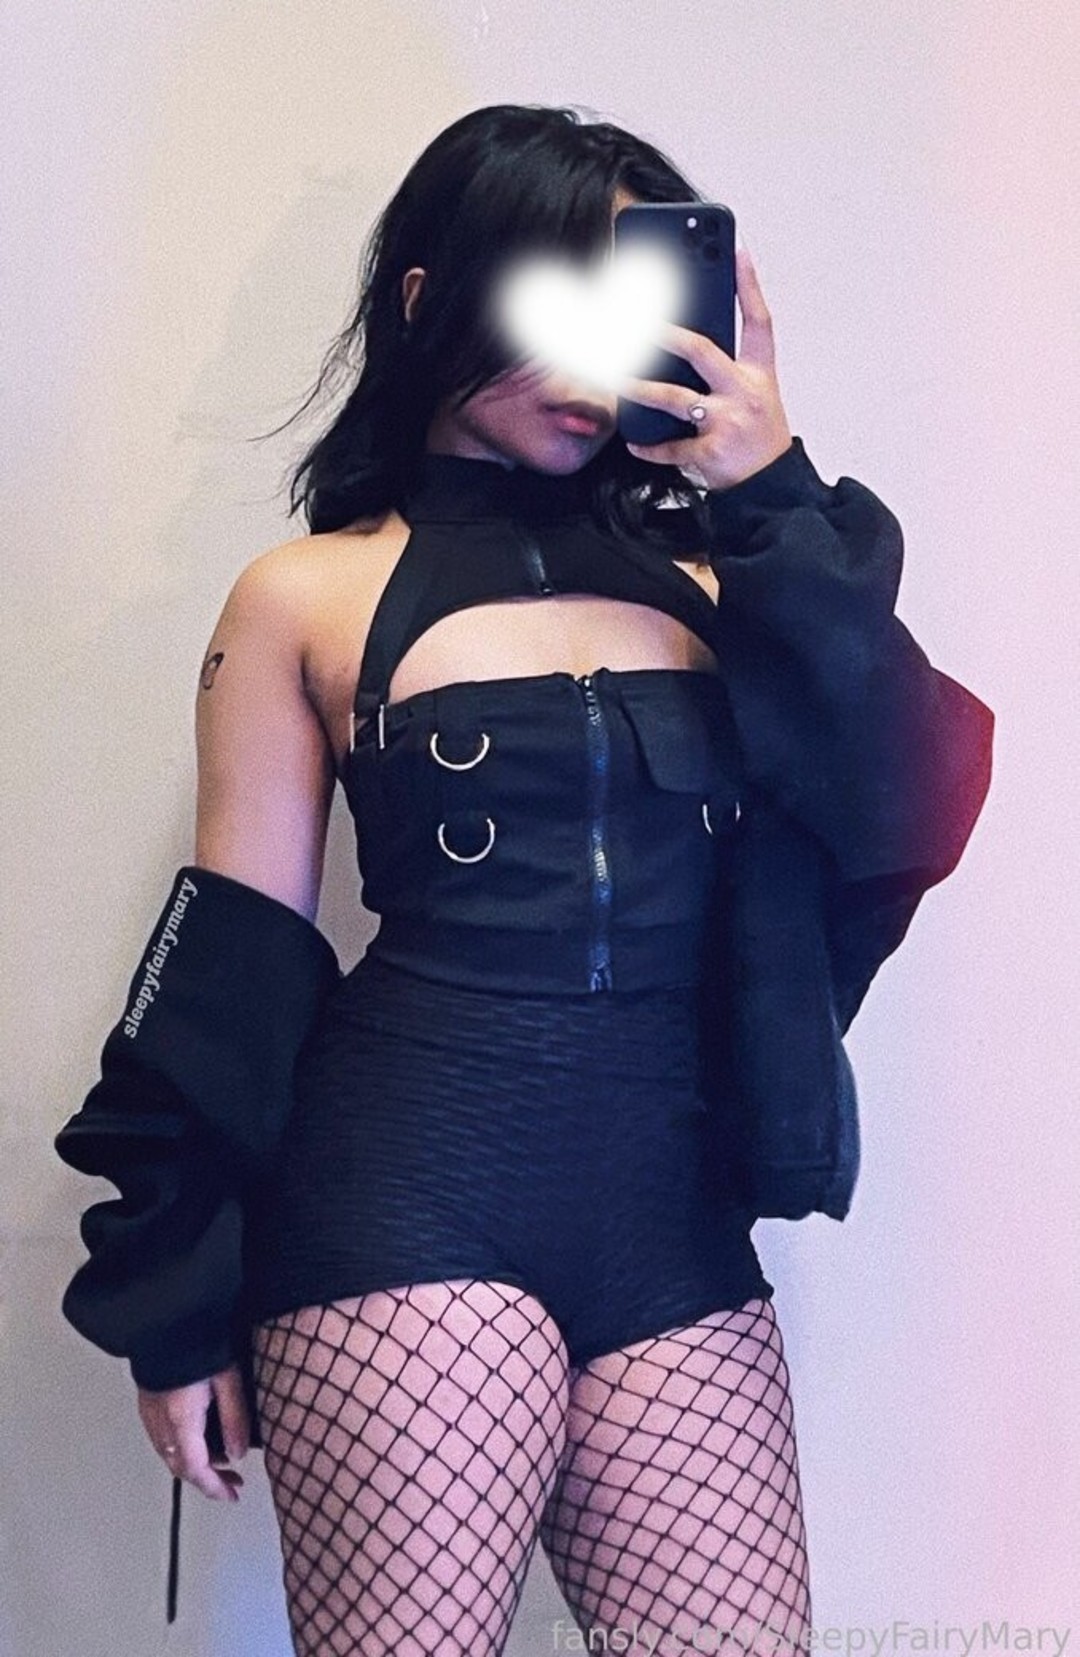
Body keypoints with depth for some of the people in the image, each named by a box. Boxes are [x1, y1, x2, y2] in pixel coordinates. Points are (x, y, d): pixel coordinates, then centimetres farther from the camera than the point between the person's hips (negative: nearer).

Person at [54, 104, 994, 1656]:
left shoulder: (705, 571, 11)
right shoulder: (312, 595, 4)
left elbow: (902, 812, -1)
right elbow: (236, 958, 4)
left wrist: (778, 499, -3)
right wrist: (177, 1310, 4)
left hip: (677, 1211, 3)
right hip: (405, 1197, -3)